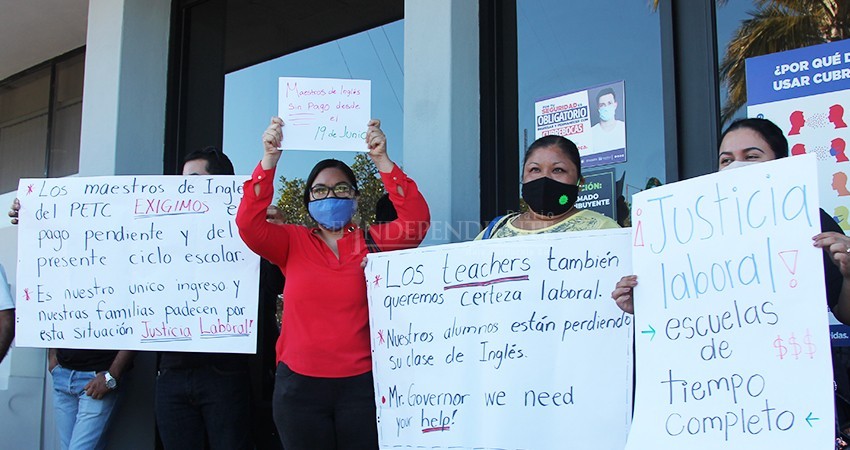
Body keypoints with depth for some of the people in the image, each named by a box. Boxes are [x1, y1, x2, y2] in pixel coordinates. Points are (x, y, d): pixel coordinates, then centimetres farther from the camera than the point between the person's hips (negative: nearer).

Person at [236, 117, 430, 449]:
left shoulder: (372, 242, 2)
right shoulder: (293, 242, 4)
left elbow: (416, 220, -13)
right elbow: (249, 223, -11)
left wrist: (382, 160, -19)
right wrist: (269, 159, -19)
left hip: (360, 384, 0)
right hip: (299, 384, 1)